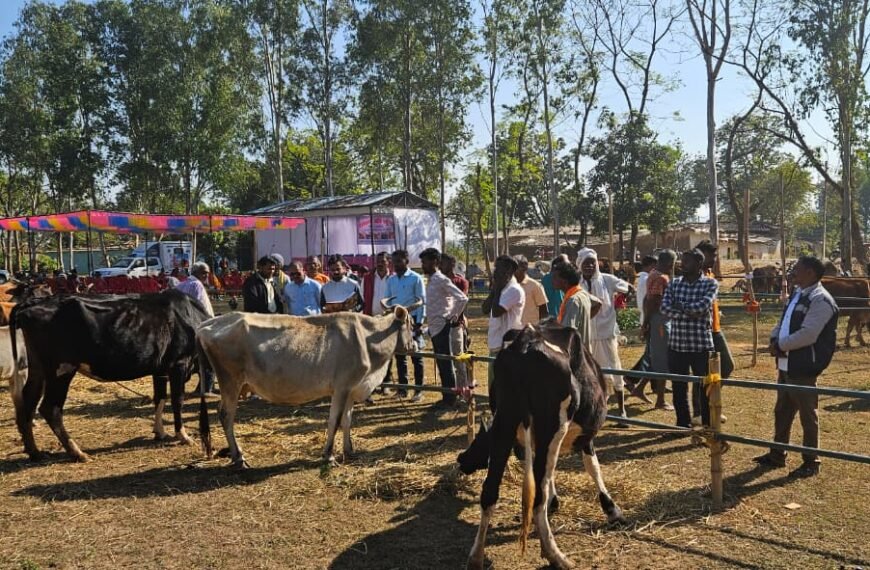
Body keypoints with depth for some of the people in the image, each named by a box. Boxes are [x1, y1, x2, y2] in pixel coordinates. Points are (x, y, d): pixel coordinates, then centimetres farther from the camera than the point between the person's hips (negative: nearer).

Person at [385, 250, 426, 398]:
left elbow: (422, 301, -8)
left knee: (416, 356, 1)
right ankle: (402, 388, 17)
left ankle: (418, 389, 7)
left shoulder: (415, 278, -6)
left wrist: (419, 322, -13)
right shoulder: (391, 279, 9)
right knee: (399, 356, 9)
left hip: (412, 320, -5)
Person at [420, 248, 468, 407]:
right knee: (441, 363, 13)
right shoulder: (431, 280, 13)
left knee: (446, 363, -2)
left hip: (441, 327, -9)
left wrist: (454, 317, -12)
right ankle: (446, 397, 20)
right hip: (434, 327, 9)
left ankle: (450, 398, 5)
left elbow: (462, 298, -19)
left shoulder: (442, 280, -14)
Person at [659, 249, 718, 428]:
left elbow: (702, 306, -20)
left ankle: (708, 426, 20)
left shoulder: (710, 284, -4)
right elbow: (664, 308, -7)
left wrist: (680, 307, -9)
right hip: (676, 345, 4)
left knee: (705, 388, 6)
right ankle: (683, 424, 28)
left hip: (701, 345, -3)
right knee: (679, 388, 12)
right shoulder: (674, 284, 6)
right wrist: (690, 312, -18)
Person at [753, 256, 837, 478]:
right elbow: (783, 322, 17)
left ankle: (811, 462, 17)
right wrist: (774, 340, -2)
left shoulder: (820, 300, -18)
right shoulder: (797, 293, 13)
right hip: (786, 365, 9)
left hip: (802, 368, -9)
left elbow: (807, 335, -25)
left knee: (807, 415, 4)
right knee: (782, 412, 18)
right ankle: (777, 454, 31)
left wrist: (780, 346, -16)